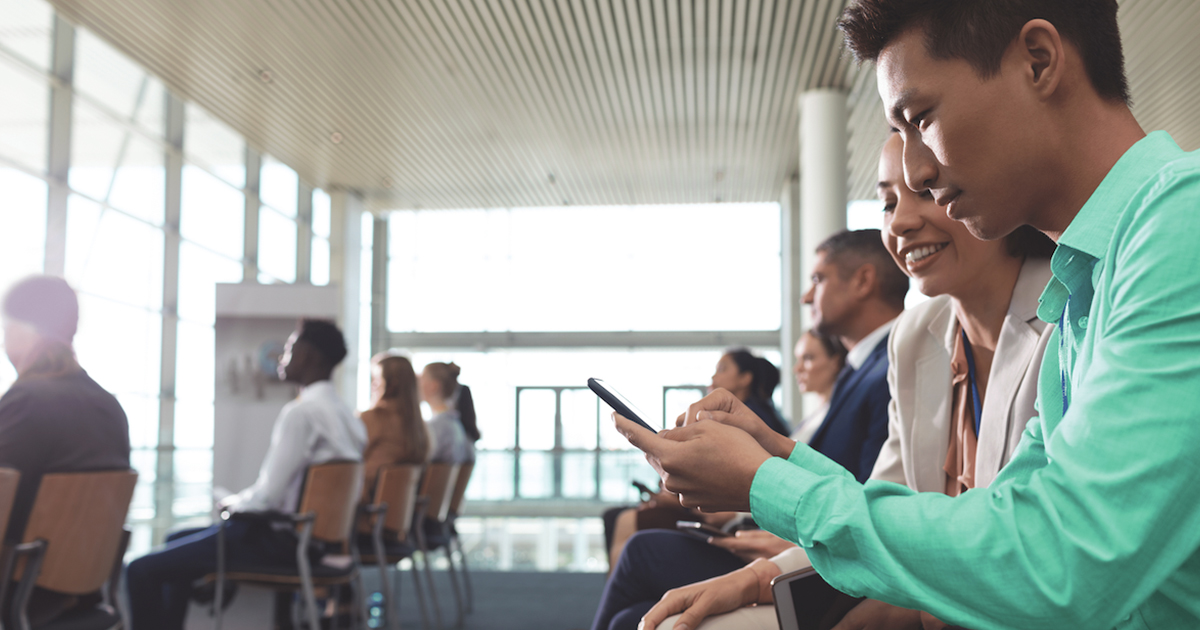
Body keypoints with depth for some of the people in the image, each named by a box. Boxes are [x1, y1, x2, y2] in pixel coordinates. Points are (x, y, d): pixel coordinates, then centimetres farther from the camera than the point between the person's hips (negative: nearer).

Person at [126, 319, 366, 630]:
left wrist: (234, 502, 0)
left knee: (142, 571, -10)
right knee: (178, 540, 27)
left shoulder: (300, 412, -19)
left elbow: (267, 496, -20)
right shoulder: (345, 414, 9)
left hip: (279, 541, -10)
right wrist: (243, 502, 14)